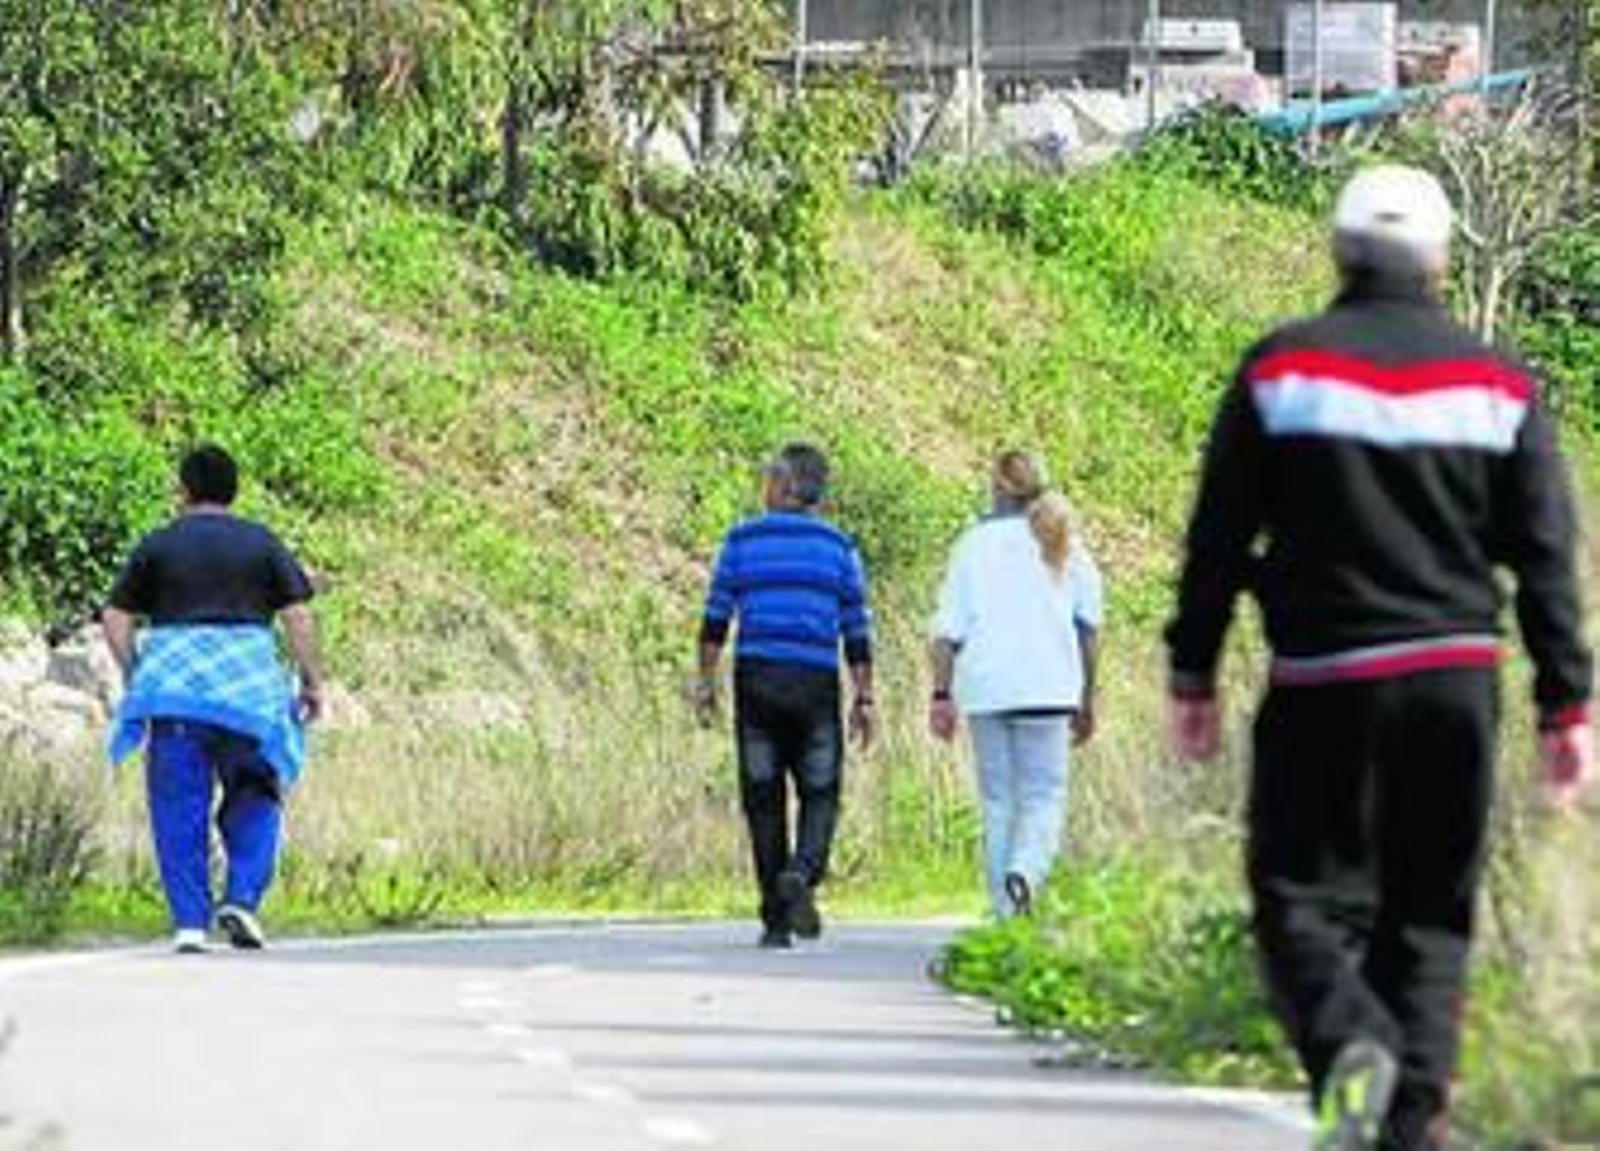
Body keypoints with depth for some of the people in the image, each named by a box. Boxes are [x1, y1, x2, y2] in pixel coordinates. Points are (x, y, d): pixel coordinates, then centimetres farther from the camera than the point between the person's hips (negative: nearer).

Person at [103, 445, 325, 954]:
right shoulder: (262, 544, 7)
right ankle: (241, 898, -7)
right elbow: (298, 615, 1)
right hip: (246, 685, 0)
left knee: (180, 810, 2)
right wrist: (311, 680, 7)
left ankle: (189, 921, -2)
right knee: (253, 799, 11)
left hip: (172, 682, 0)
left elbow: (115, 619, 3)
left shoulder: (157, 546, 6)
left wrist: (134, 676, 13)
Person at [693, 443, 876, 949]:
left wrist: (706, 682, 6)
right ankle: (802, 871, -22)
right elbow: (856, 632, 2)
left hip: (755, 679, 0)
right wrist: (864, 699, 5)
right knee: (820, 794, 8)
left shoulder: (742, 541, 4)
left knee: (764, 799, 6)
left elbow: (716, 619, 1)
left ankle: (777, 922, 5)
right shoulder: (838, 548, 4)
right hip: (816, 681, 0)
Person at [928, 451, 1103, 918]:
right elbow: (1089, 628, 5)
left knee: (998, 803, 8)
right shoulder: (1064, 547, 7)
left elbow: (948, 629, 1)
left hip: (985, 689, 1)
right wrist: (1086, 698, 10)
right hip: (1047, 688, -1)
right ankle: (1026, 870, -27)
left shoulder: (974, 544, 6)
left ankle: (1008, 913, 6)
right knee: (1044, 796, 1)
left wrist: (941, 694, 3)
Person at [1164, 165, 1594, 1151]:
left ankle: (1349, 1043, -24)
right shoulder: (1499, 385, 5)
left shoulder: (1281, 370, 0)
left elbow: (1217, 541, 1)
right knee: (1430, 913, 10)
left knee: (1305, 897, 4)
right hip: (1458, 680, 2)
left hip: (1324, 684, -2)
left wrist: (1194, 678, 9)